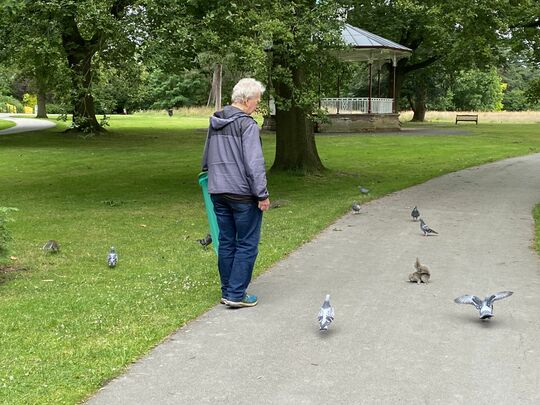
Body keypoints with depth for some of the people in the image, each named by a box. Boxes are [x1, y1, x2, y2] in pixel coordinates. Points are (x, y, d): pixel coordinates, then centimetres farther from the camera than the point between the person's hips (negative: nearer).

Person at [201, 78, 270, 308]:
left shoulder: (215, 123, 12)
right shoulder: (247, 124, -13)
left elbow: (206, 157, 24)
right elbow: (254, 164, -18)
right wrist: (262, 195, -15)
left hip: (217, 192, 8)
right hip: (243, 194, -7)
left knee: (226, 242, 13)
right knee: (247, 244, 1)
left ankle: (227, 292, 20)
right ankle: (236, 295, 1)